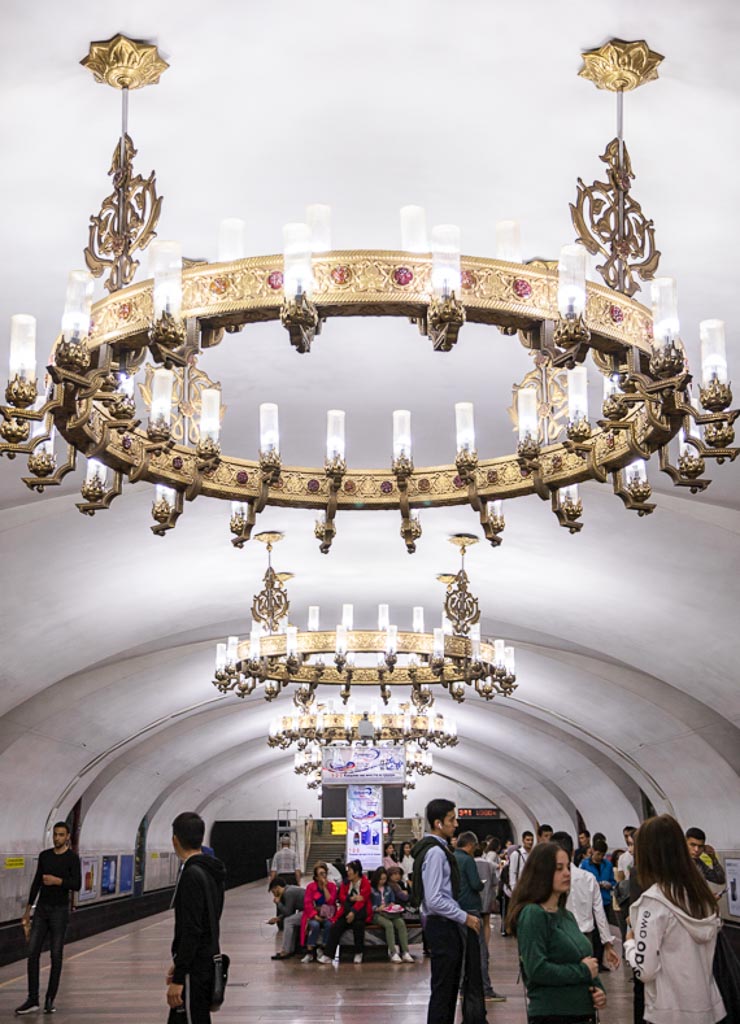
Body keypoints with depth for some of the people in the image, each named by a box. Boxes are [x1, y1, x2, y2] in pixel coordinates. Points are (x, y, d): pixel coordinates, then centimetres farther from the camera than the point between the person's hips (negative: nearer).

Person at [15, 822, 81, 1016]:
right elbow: (36, 883, 14)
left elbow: (77, 885, -13)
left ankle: (50, 1000, 9)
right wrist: (28, 909, 14)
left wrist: (57, 881, -27)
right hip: (42, 909, 4)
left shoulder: (72, 858, -7)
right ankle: (32, 1000, 0)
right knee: (33, 953, -3)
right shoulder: (44, 855, 8)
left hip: (60, 910, -4)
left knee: (56, 955, 0)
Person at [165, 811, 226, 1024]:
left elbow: (191, 931, -24)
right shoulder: (211, 872, 12)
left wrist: (179, 978, -23)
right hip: (208, 963, 10)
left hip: (195, 972, -10)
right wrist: (179, 965, 25)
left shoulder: (191, 875, -19)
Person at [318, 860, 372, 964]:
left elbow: (362, 900, -14)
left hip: (361, 912, -4)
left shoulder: (365, 883, -3)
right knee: (336, 926, -23)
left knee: (358, 924, -36)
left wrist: (353, 912, -28)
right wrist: (352, 898, -16)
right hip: (347, 910, 4)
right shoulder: (346, 883, 15)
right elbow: (342, 897, 5)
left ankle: (359, 953, -20)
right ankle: (328, 955, -27)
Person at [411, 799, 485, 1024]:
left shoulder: (439, 848, 12)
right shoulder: (435, 852, -19)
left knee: (450, 984, 17)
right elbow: (435, 900, -25)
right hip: (441, 925, -10)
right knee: (443, 986, -4)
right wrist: (465, 918, -17)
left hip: (446, 923, 10)